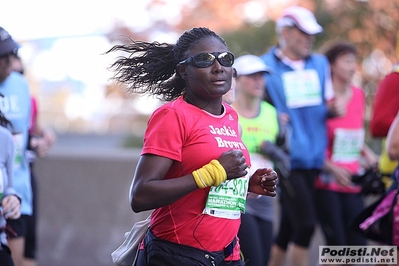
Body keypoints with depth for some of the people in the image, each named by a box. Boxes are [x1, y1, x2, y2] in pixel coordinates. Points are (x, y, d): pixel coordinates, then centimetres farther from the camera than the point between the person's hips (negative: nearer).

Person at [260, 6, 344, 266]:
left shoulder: (320, 64, 13)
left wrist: (333, 109, -1)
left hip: (313, 157, 6)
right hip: (286, 159, -6)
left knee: (289, 228, 11)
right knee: (305, 224, -13)